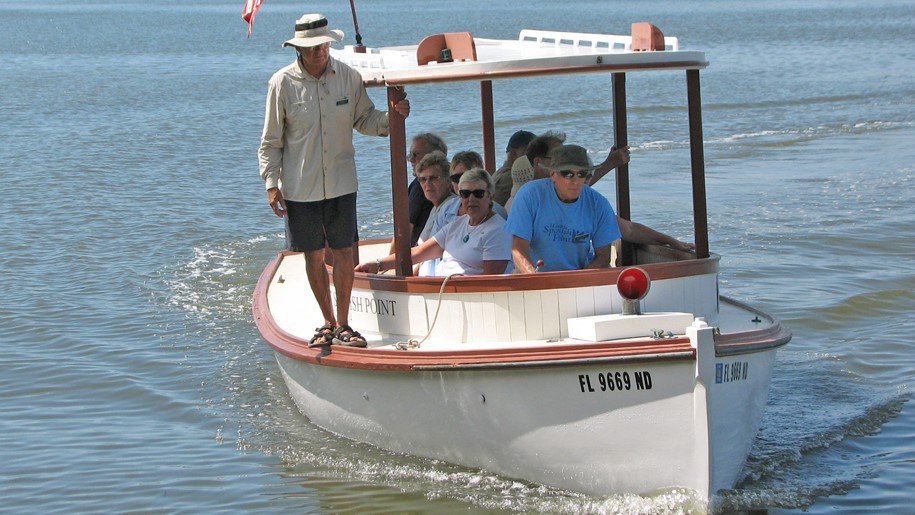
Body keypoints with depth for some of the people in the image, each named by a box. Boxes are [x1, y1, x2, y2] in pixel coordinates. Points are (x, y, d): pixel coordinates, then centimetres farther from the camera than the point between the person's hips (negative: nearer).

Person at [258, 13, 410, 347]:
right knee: (313, 256, 8)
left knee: (343, 253, 3)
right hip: (300, 187, -1)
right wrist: (271, 184, -6)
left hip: (341, 183, 1)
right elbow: (271, 141, -1)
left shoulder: (348, 77, -2)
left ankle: (343, 325, 13)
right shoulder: (282, 83, -8)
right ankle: (328, 322, 22)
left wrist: (392, 116, -9)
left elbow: (364, 121, 10)